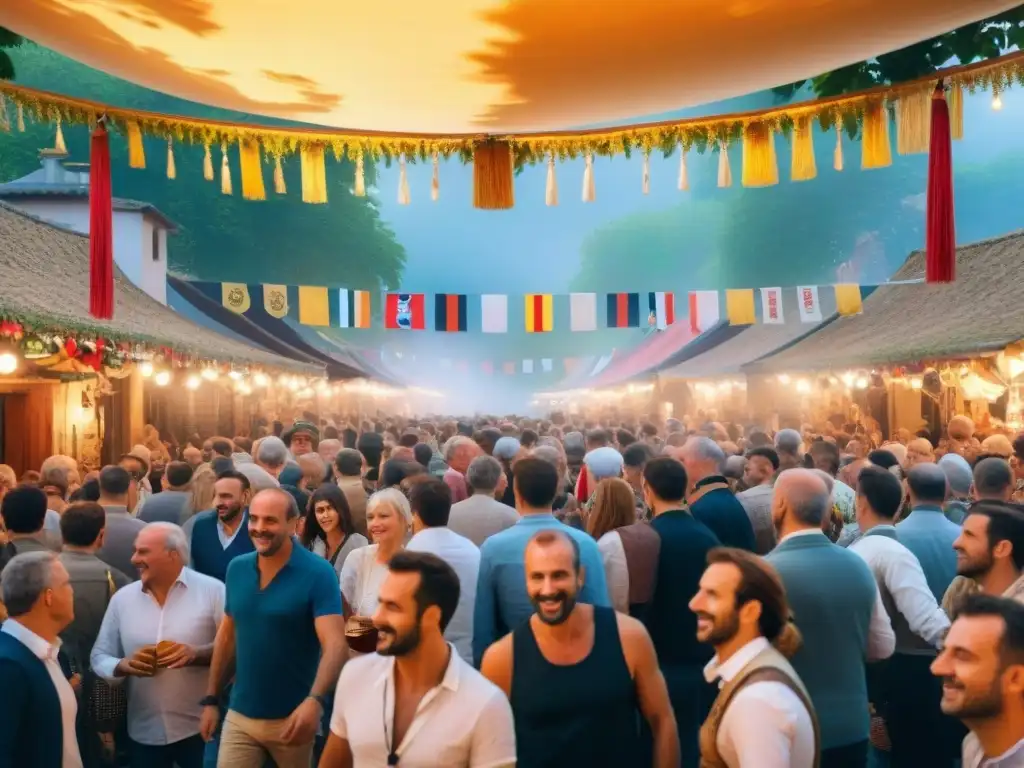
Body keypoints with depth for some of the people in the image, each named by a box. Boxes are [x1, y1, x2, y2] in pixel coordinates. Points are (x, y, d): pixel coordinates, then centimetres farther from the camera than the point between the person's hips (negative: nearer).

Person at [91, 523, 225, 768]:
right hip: (145, 732, 4)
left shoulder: (212, 591, -7)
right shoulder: (122, 598, 5)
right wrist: (122, 666, -11)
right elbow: (99, 656, 9)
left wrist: (196, 654, -23)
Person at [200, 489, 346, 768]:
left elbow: (335, 644, -24)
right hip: (239, 717, 4)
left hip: (293, 718, -3)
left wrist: (315, 701, -38)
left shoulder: (318, 573, -16)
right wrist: (211, 699, 10)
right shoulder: (236, 568, 1)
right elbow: (227, 636, 11)